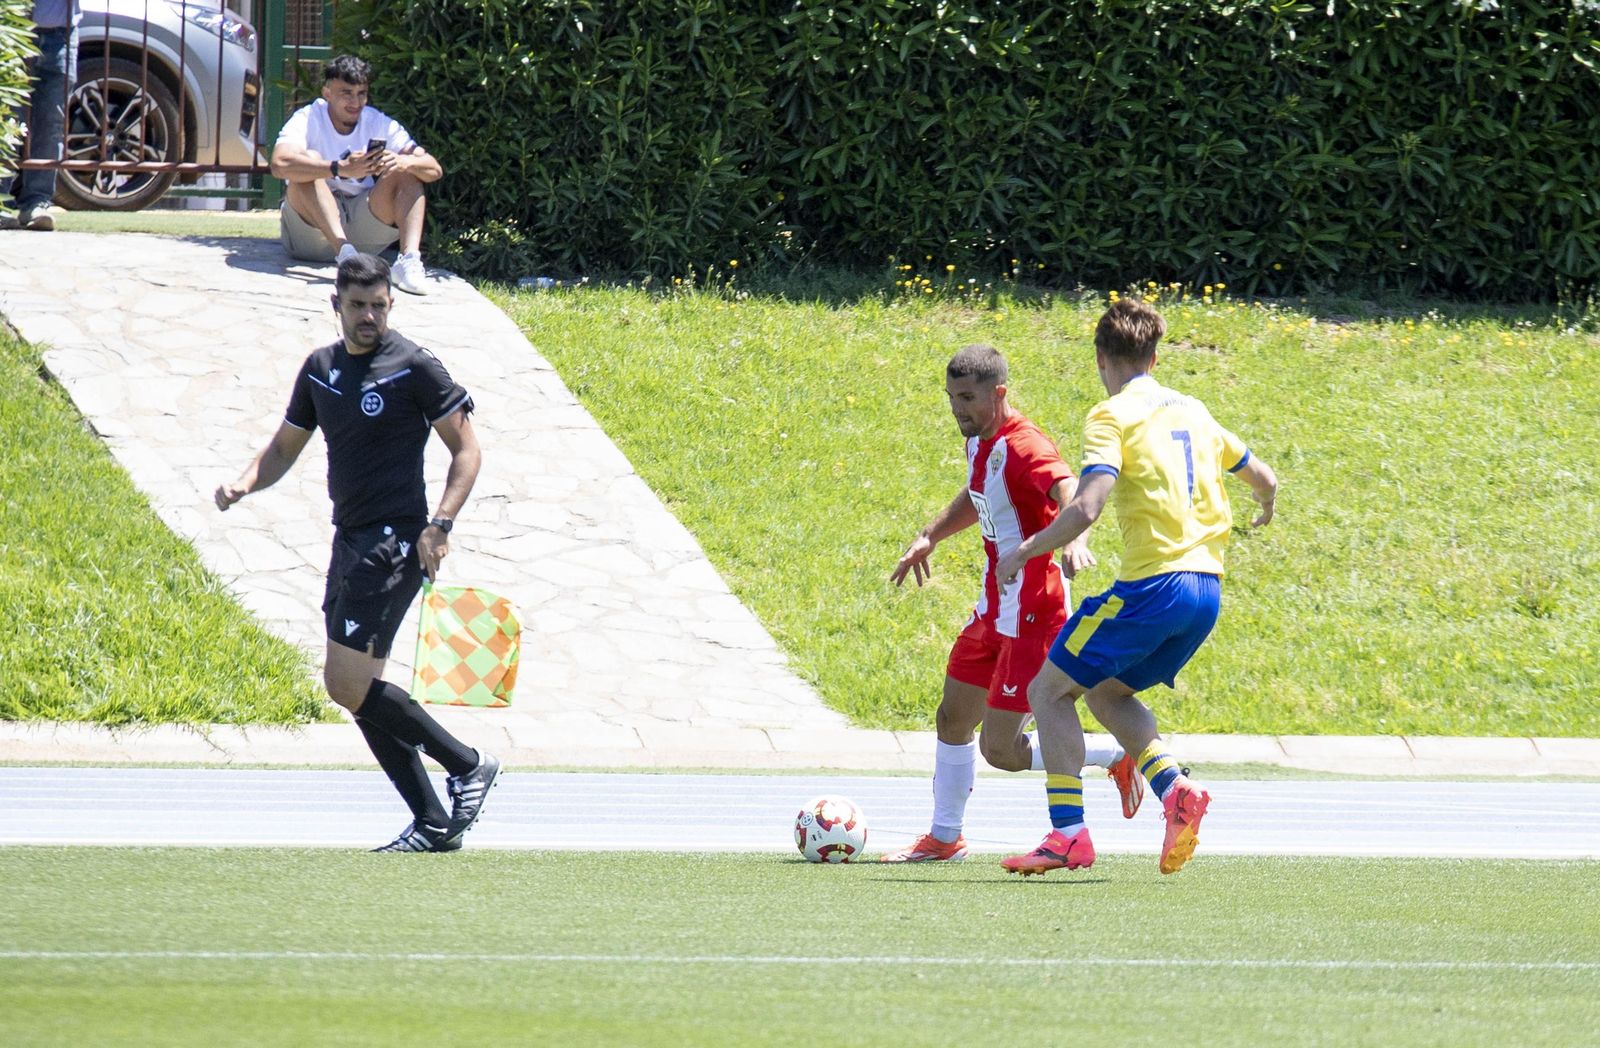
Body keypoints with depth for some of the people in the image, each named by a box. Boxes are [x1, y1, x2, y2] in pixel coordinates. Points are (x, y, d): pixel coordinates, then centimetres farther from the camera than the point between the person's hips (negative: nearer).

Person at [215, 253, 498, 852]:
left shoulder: (414, 368, -7)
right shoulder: (320, 369, 13)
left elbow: (466, 450, -5)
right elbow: (285, 448, 22)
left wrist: (441, 523, -17)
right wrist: (245, 484, 1)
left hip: (395, 540, -8)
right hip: (350, 542, 8)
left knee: (346, 683, -15)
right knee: (360, 690, 6)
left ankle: (467, 767, -3)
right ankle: (434, 824, 10)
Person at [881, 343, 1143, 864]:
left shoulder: (1023, 447, -22)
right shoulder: (980, 442, 8)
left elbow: (1071, 492, -42)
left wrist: (1075, 542, -61)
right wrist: (928, 538, 25)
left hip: (1033, 615, -10)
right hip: (995, 610, 10)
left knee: (999, 748, -9)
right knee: (952, 719, 16)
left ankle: (1118, 756, 4)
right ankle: (944, 839, 30)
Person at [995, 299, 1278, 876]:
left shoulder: (1113, 416, -6)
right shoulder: (1192, 411, 16)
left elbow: (1085, 508, -19)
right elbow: (1263, 478, 27)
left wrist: (1024, 551, -6)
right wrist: (1264, 511, 50)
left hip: (1152, 584, -7)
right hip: (1206, 587, 7)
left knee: (1050, 690, 4)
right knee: (1105, 692, 22)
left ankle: (1067, 832, -6)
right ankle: (1175, 789, -2)